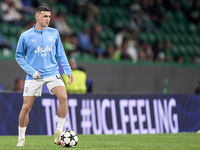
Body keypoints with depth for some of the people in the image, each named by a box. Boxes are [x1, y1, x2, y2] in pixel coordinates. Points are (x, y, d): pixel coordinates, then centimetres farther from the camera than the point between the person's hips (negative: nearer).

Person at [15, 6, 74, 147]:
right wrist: (32, 71, -8)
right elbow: (19, 56, 4)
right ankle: (21, 138, 16)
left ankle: (59, 132, -10)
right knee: (26, 107, -3)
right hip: (34, 76, -2)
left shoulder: (54, 33, 4)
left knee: (63, 97, -21)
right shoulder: (26, 36, -3)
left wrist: (68, 71, 5)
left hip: (52, 73, 2)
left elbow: (60, 54, 14)